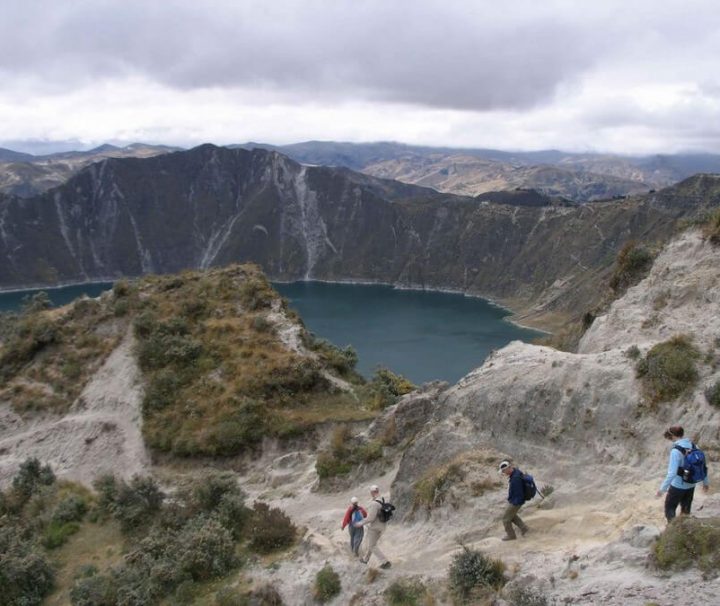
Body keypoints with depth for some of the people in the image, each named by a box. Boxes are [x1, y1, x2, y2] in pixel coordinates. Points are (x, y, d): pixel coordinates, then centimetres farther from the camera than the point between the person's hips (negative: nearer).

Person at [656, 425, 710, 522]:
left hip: (678, 486, -7)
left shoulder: (676, 451, -25)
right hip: (691, 485, 7)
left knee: (669, 508, 13)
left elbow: (672, 473, -27)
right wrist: (706, 482, 20)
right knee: (686, 508, 24)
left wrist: (662, 489, -20)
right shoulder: (693, 446, -4)